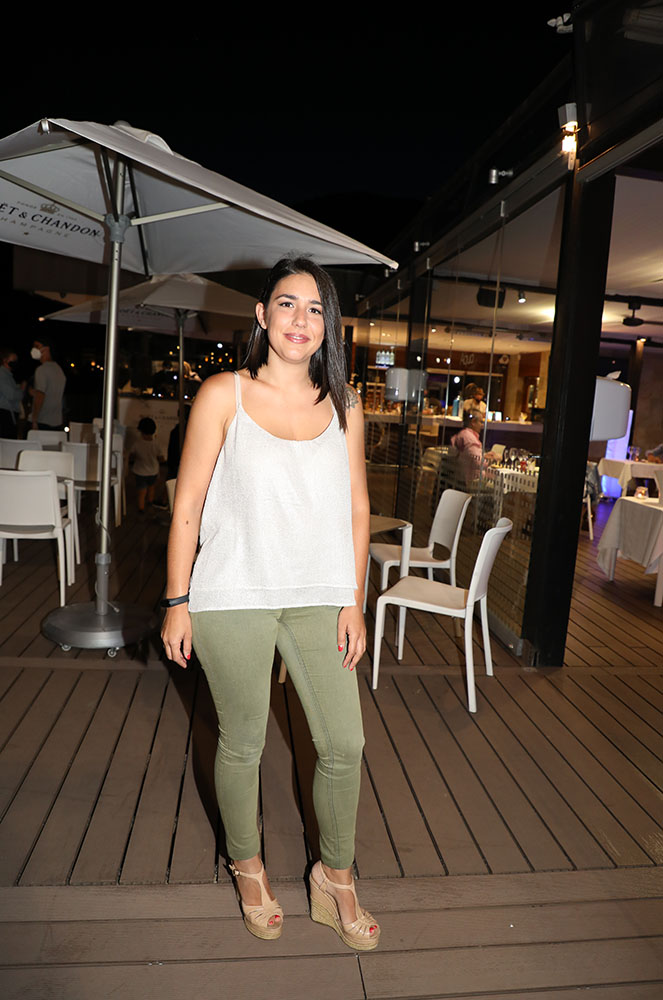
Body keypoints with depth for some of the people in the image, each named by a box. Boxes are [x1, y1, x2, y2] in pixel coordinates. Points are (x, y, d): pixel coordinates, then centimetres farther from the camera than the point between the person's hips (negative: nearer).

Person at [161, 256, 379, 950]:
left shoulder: (343, 405, 5)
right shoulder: (224, 394, -3)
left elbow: (356, 508, 8)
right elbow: (188, 504, -3)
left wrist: (354, 600, 4)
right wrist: (176, 602, -4)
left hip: (320, 596, 3)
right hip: (234, 598, -2)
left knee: (344, 744, 7)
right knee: (242, 743, 12)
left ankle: (335, 879, 33)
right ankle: (247, 867, 40)